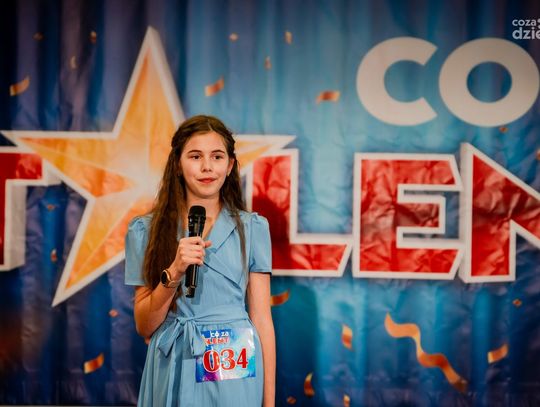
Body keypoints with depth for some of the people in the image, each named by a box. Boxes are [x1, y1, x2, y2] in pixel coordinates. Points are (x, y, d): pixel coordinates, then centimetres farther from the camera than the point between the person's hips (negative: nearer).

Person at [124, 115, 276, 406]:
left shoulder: (252, 228, -1)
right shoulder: (146, 231, -1)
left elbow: (261, 319, -1)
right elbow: (144, 326, -1)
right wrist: (174, 273, -17)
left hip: (236, 373, 0)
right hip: (175, 372, 0)